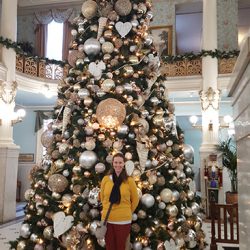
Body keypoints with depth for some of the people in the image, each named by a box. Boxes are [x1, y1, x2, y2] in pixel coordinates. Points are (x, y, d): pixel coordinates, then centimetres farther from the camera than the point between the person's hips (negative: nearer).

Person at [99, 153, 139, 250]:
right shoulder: (106, 179, -1)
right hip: (107, 219, 2)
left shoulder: (129, 180, -5)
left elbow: (135, 199, 5)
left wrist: (127, 212, 7)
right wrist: (107, 208, 10)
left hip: (123, 220, -2)